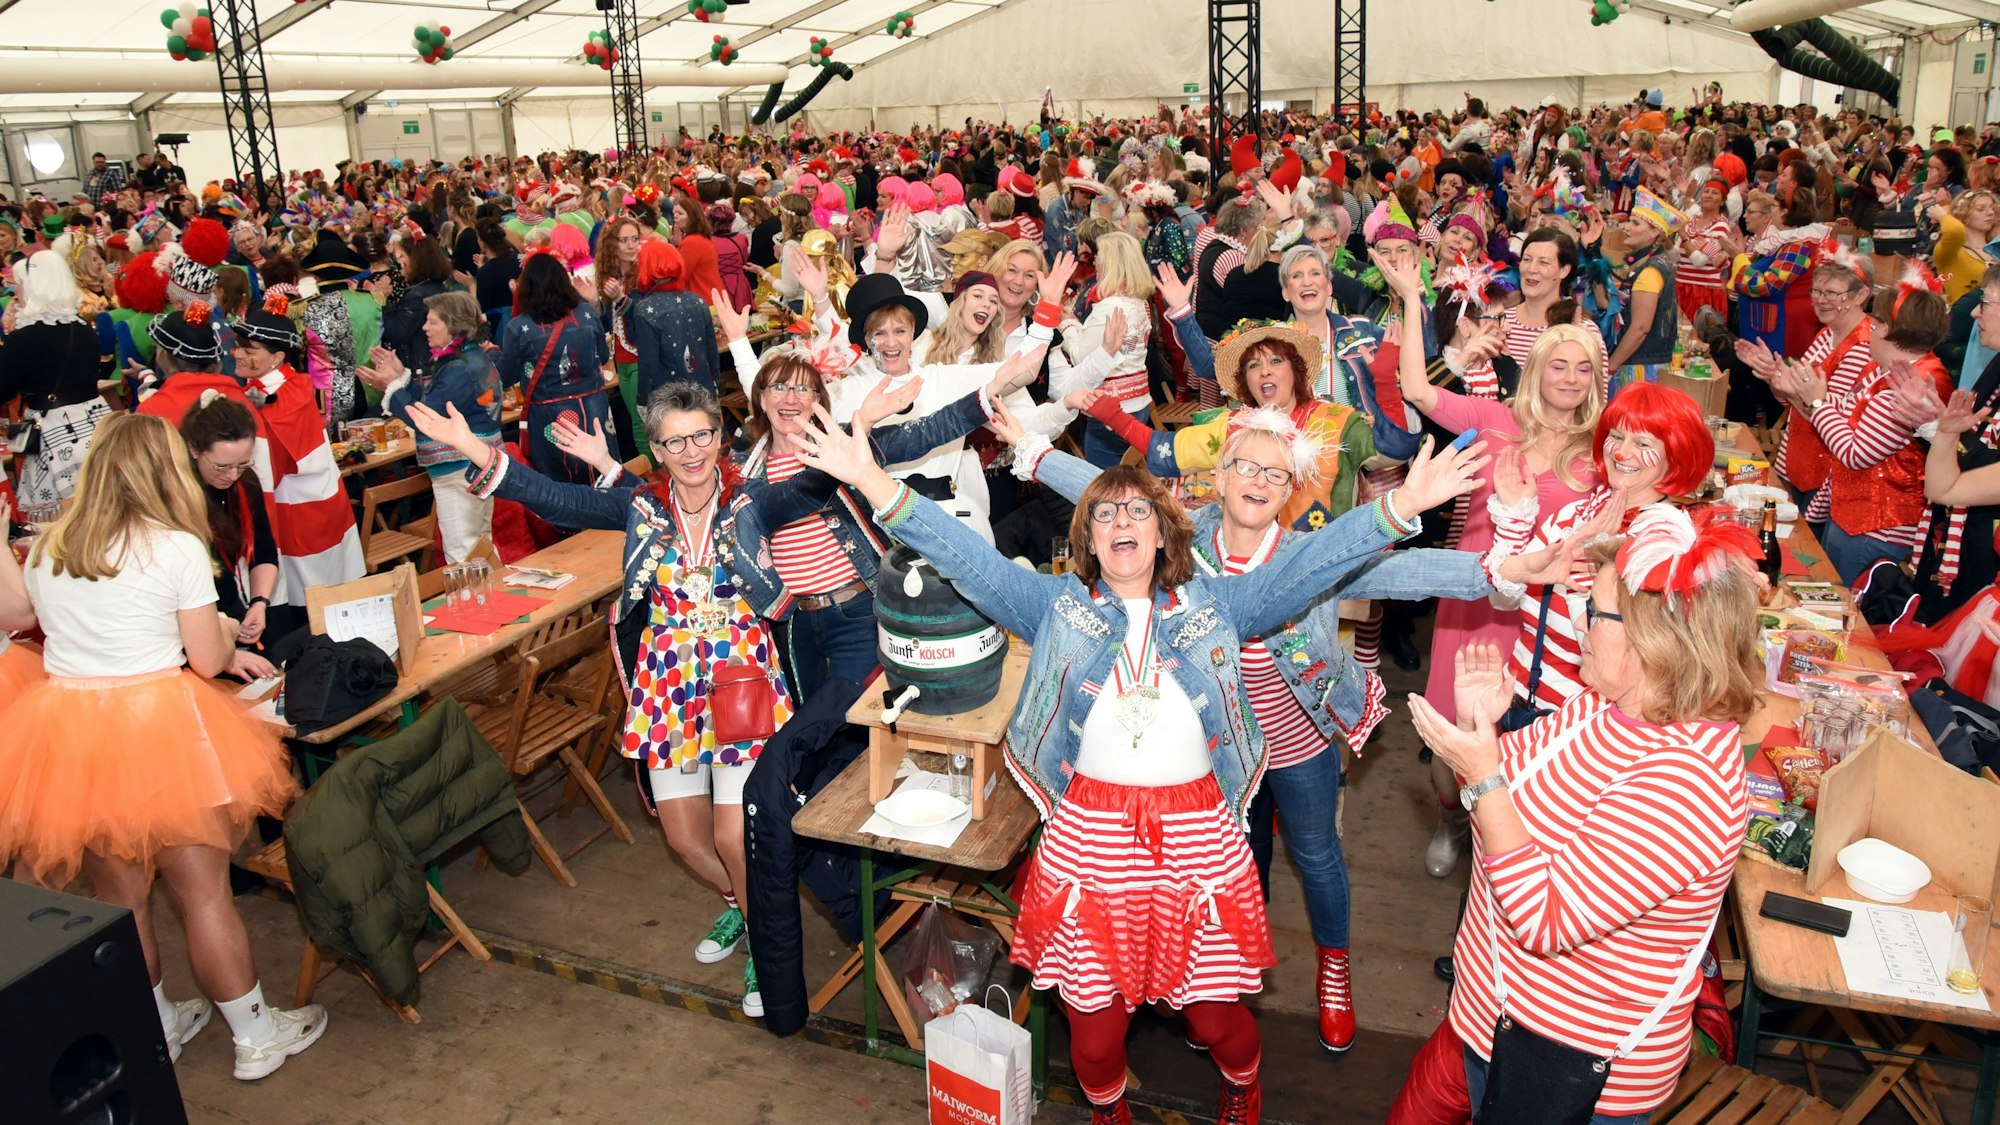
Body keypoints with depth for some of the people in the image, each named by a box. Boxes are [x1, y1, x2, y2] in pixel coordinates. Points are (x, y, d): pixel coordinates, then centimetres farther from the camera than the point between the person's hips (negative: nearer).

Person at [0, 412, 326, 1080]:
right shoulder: (177, 548, -10)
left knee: (120, 898, 18)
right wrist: (225, 631, 13)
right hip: (155, 730, -5)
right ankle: (256, 1037, 20)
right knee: (203, 893, 6)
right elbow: (208, 661, -8)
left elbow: (62, 633, 15)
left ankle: (157, 1030, 35)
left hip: (65, 733, 5)